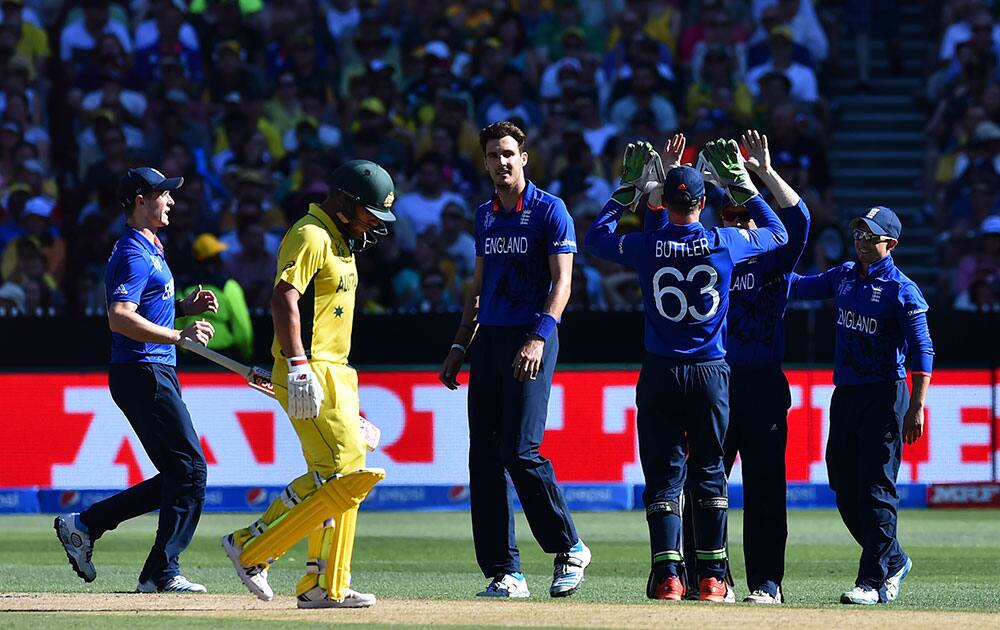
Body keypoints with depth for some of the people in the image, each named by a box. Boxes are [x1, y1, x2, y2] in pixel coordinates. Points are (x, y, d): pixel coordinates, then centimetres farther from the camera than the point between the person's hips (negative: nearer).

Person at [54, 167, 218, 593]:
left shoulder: (148, 249, 19)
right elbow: (120, 317, -25)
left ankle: (83, 526, 13)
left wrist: (185, 307, 12)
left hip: (154, 374, 10)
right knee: (190, 469, -9)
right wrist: (179, 335, -28)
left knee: (178, 476, 11)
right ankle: (162, 573, -6)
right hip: (143, 373, -10)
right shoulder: (135, 253, -13)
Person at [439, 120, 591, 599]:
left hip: (531, 339, -7)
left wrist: (538, 338, -22)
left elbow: (561, 281, -10)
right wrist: (460, 345, 18)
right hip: (487, 339, 7)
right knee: (484, 457, 1)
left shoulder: (549, 210, -4)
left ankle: (569, 549, 2)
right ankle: (504, 573, 4)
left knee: (520, 451, -16)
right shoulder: (485, 214, 17)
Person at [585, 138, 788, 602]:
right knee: (709, 473, 10)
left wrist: (627, 191, 22)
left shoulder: (647, 247, -4)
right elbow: (777, 232, 16)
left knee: (663, 474, 1)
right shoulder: (725, 243, -3)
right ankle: (711, 578, 8)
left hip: (660, 374, -1)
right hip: (711, 373, 1)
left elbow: (596, 236, 15)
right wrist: (741, 186, 23)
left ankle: (667, 575, -10)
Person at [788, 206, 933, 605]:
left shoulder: (901, 290, -9)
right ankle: (892, 561, 25)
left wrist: (916, 407, -19)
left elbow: (922, 351, -12)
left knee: (876, 489, -8)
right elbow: (799, 287, 20)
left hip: (884, 396, -8)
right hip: (844, 393, 8)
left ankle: (876, 581, -5)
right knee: (844, 486, 10)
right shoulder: (844, 277, 12)